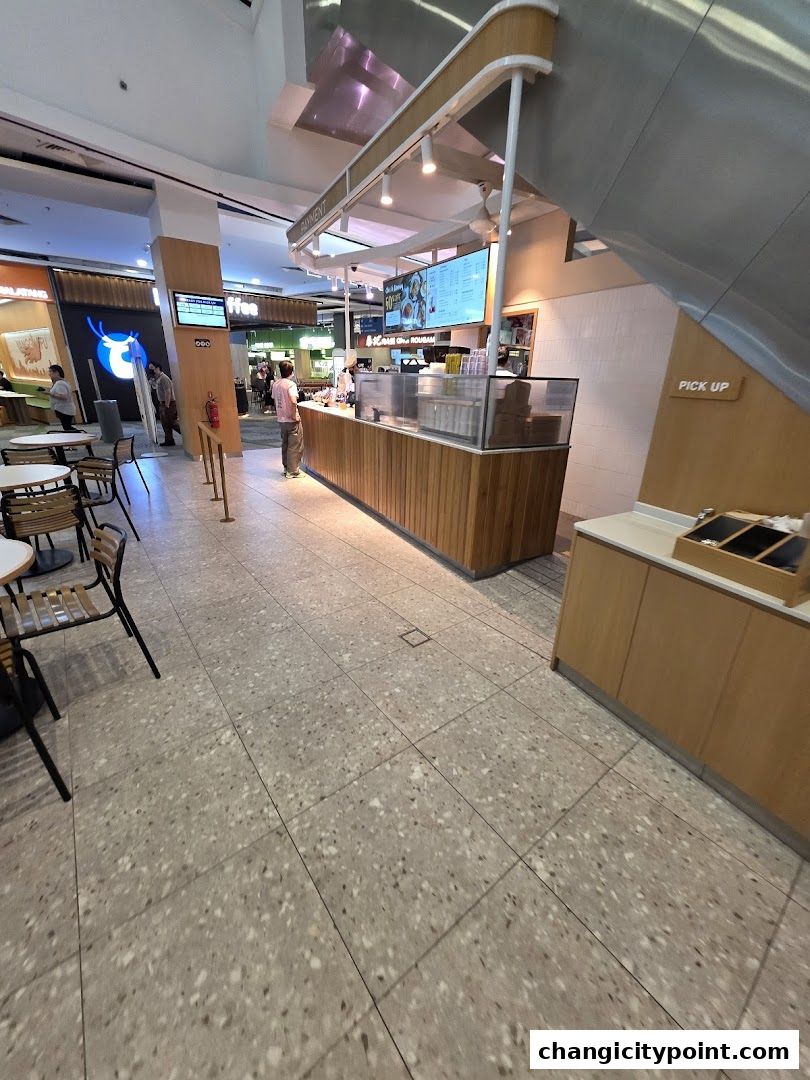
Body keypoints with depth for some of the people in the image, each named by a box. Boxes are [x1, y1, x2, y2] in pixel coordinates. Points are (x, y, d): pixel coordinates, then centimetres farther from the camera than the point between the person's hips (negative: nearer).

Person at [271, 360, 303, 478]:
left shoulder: (276, 384, 6)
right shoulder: (291, 384, -16)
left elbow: (274, 399, 15)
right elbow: (293, 402, -29)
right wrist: (295, 416, -18)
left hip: (281, 419, 7)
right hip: (291, 420, -7)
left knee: (285, 444, 18)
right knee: (295, 446, 2)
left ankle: (286, 468, 27)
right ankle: (292, 471, 5)